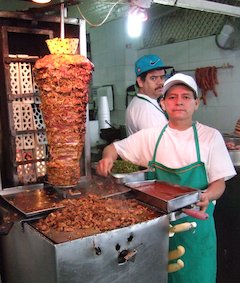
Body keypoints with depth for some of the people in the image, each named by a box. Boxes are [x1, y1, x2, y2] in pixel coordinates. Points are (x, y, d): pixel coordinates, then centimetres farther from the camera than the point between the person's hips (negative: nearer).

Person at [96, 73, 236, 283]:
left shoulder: (210, 136, -3)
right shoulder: (151, 136, 1)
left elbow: (219, 182, -2)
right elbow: (114, 148, 7)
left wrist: (207, 196, -24)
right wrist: (108, 158, -16)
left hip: (196, 220, -1)